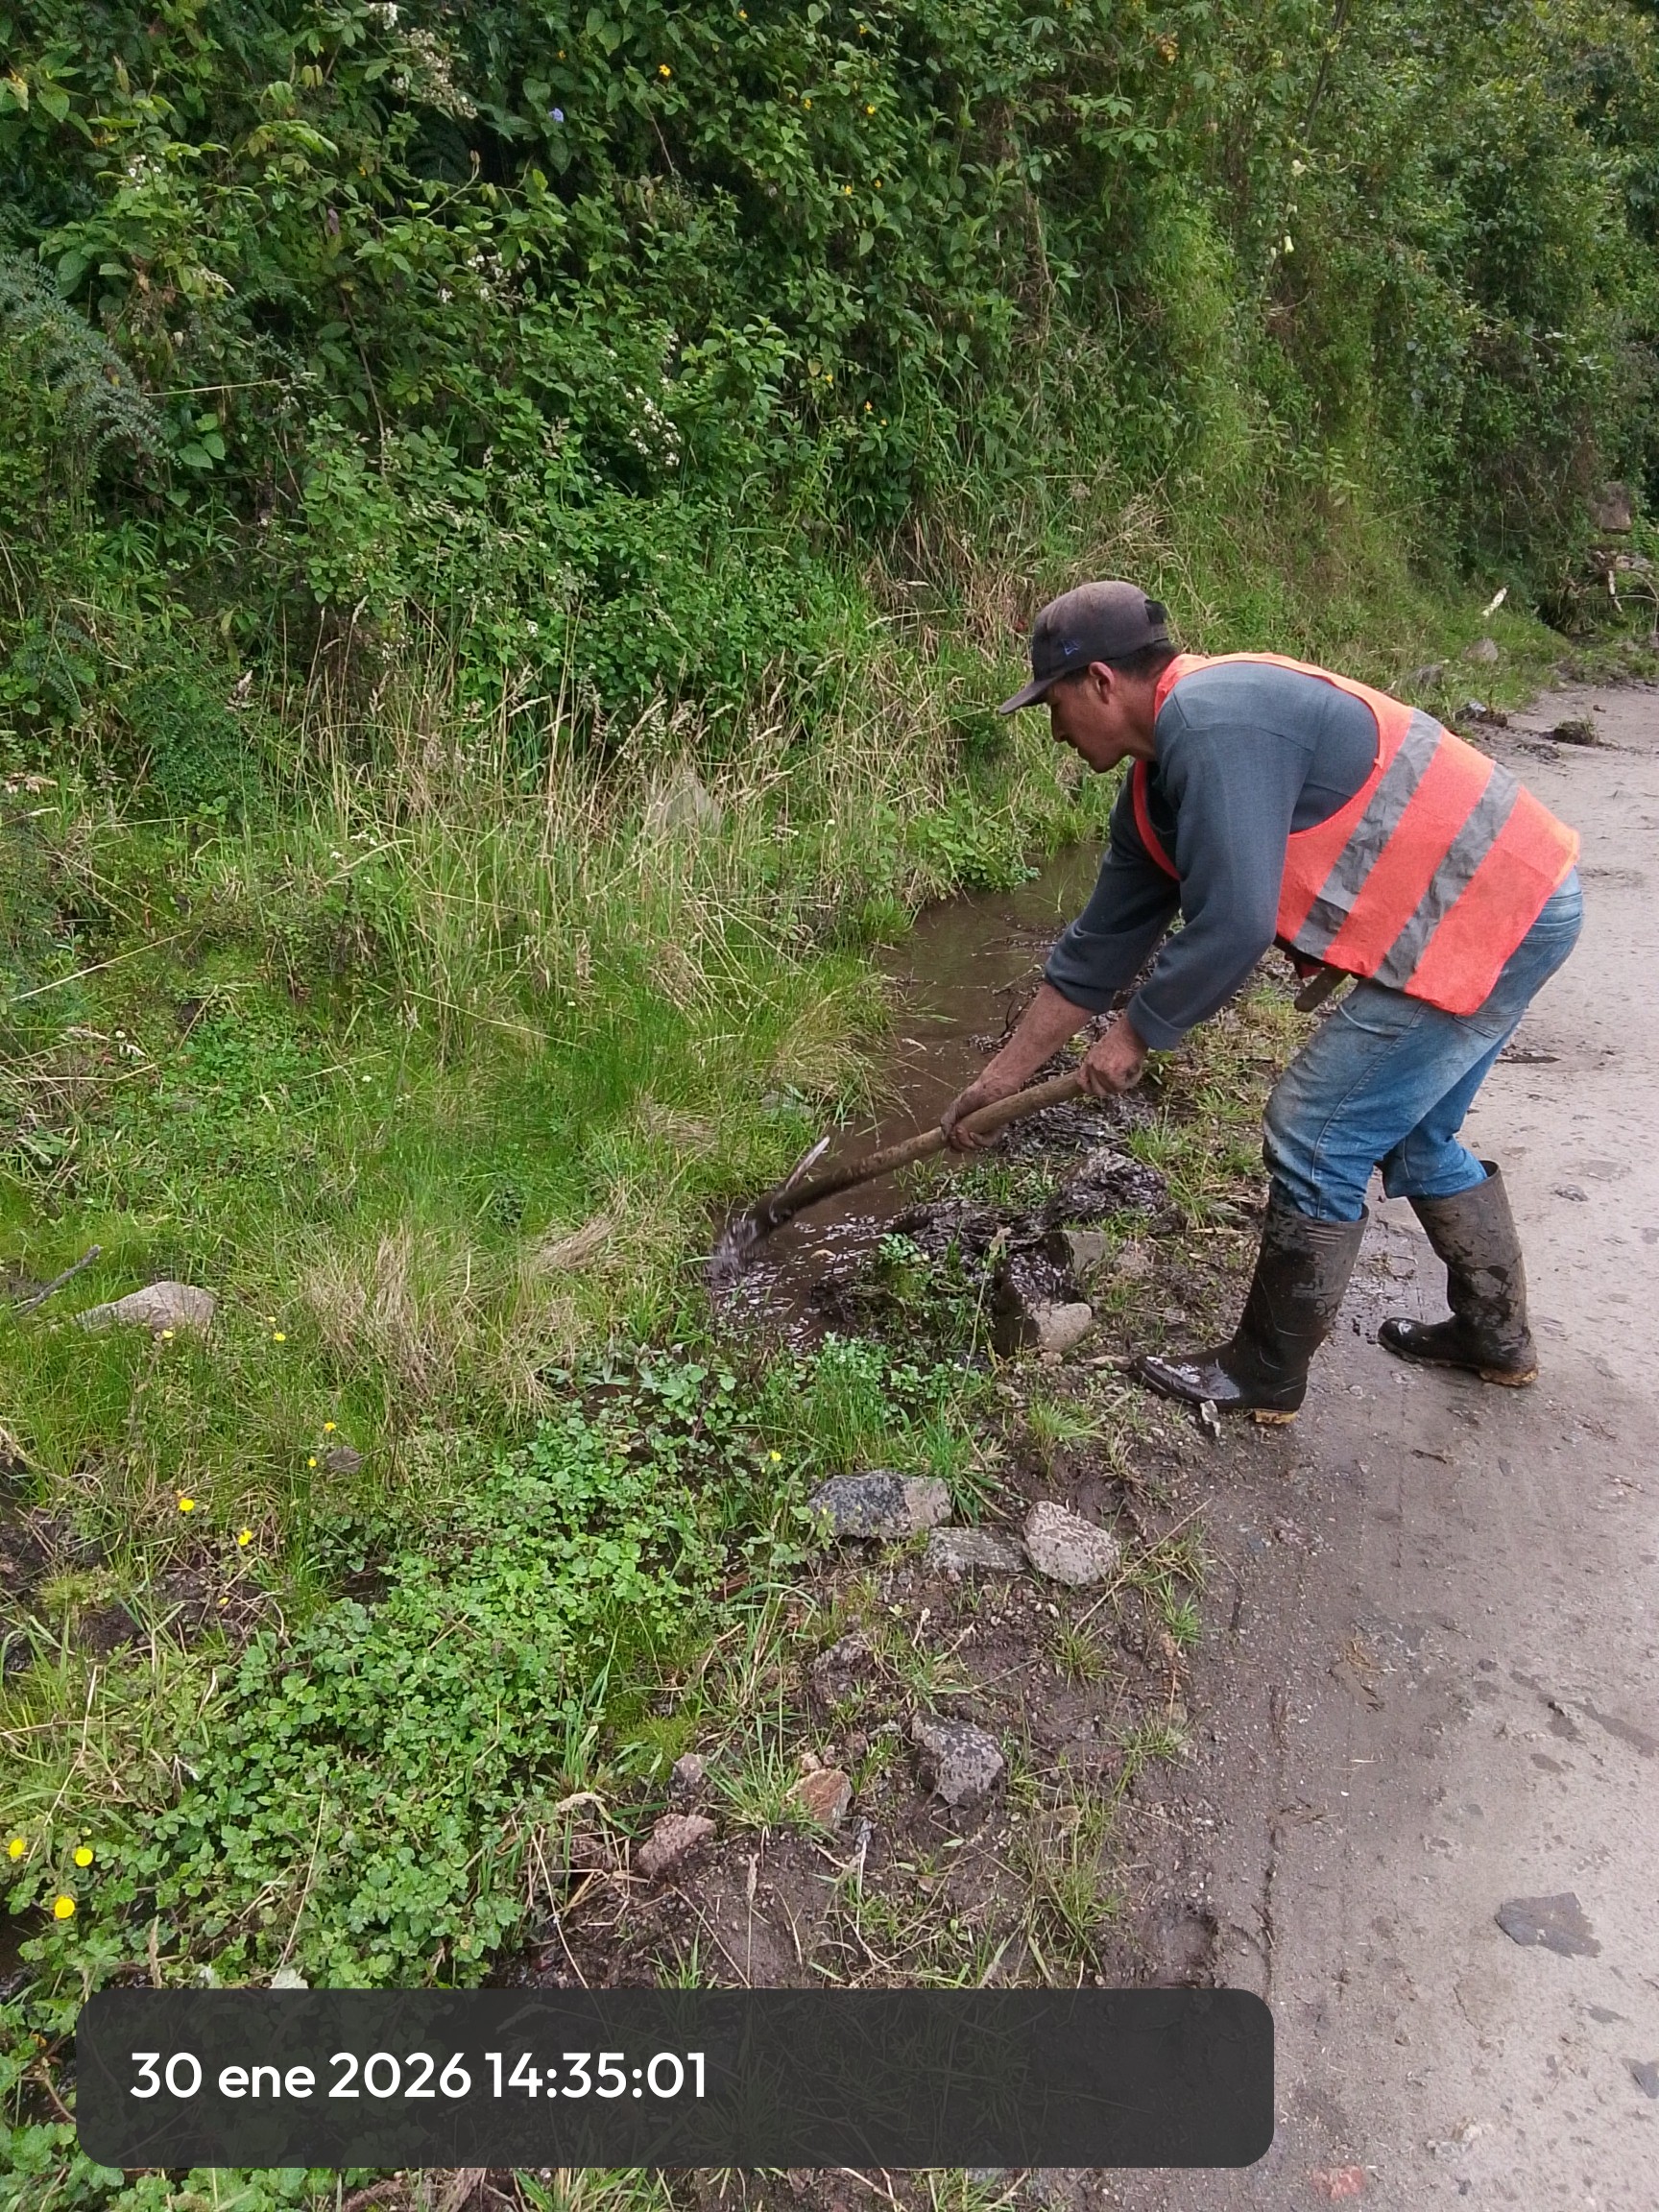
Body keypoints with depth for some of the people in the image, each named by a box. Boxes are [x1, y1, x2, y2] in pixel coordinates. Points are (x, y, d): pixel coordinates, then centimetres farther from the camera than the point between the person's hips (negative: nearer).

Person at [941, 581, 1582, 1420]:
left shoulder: (1212, 723, -22)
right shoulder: (1157, 785, 9)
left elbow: (1232, 926, -28)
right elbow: (1100, 944, 15)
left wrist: (1133, 1033, -11)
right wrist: (1002, 1076, 19)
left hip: (1484, 921, -10)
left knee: (1315, 1140, -4)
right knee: (1410, 1136, 22)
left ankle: (1264, 1376, 12)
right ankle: (1495, 1335, 39)